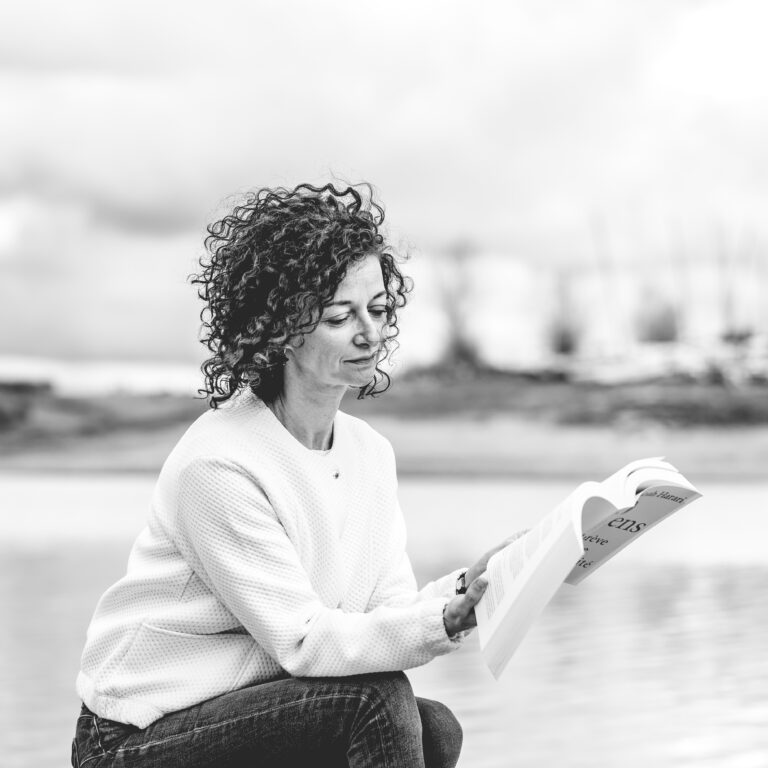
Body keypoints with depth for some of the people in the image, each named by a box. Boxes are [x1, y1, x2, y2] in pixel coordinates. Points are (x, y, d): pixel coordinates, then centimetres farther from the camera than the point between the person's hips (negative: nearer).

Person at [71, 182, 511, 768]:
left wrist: (466, 592, -23)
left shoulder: (370, 453, 5)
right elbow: (303, 643, -22)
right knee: (376, 699, -25)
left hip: (245, 711, 7)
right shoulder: (218, 466, -20)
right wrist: (448, 618, -34)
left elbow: (391, 613, -2)